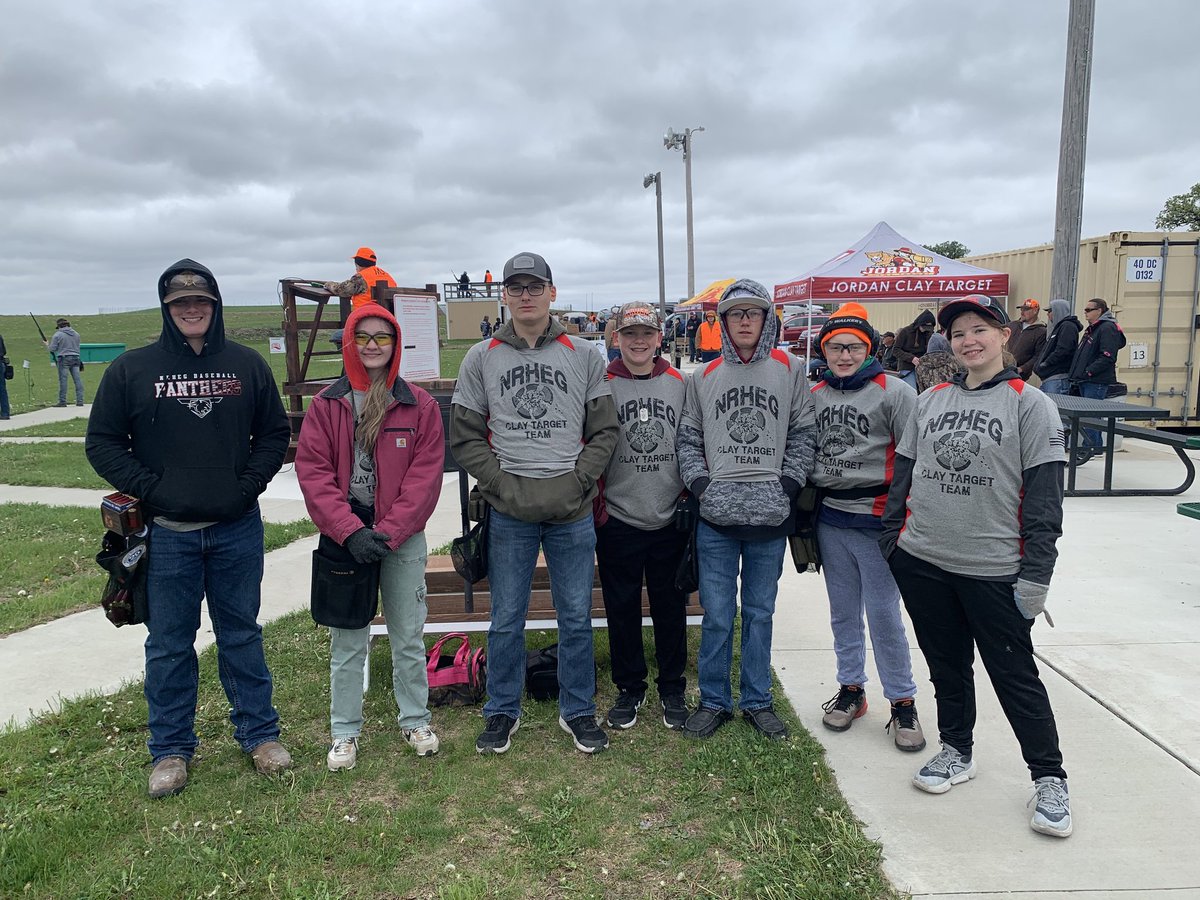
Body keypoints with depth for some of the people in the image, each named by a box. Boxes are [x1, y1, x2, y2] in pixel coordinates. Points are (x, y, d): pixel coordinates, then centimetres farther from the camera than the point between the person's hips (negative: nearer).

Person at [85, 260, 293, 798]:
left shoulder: (247, 365, 2)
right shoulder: (132, 369, -1)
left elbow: (275, 431, 8)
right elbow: (102, 442, 2)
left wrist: (250, 482, -6)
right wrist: (147, 489, -10)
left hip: (237, 528, 1)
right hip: (167, 533, 0)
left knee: (241, 635, 13)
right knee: (169, 644, 11)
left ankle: (259, 733, 27)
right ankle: (170, 749, 27)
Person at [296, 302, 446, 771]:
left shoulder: (420, 406, -1)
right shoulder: (326, 405, 1)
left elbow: (426, 475, -6)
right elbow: (312, 471, -5)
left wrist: (388, 533, -14)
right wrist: (350, 531, -15)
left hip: (402, 539, 0)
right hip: (345, 537, 1)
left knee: (408, 637, 11)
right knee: (346, 642, 10)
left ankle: (415, 721, 30)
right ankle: (345, 732, 27)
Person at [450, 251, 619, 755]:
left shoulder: (584, 356, 6)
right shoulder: (482, 358, 5)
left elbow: (605, 430, 4)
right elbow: (465, 436, 3)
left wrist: (575, 482, -8)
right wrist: (503, 485, -8)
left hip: (573, 511, 1)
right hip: (508, 512, 0)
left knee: (576, 617, 9)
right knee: (506, 619, 9)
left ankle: (577, 710, 27)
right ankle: (503, 711, 27)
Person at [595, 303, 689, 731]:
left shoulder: (681, 385, 5)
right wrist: (595, 508, -4)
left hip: (671, 521, 1)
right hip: (618, 521, -1)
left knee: (670, 608, 11)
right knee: (622, 610, 9)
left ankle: (672, 690, 28)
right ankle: (629, 689, 27)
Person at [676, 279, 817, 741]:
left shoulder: (788, 369, 5)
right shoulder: (704, 376, 7)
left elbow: (804, 433, 5)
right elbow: (688, 437, 9)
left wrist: (787, 485, -4)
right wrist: (700, 483, -4)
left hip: (770, 514, 0)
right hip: (717, 514, 0)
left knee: (760, 613, 12)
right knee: (717, 615, 3)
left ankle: (758, 702, 26)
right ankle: (714, 701, 20)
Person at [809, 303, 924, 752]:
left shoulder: (894, 392, -8)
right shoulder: (814, 395, 7)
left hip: (877, 519, -4)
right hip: (830, 518, 5)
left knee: (883, 613, 0)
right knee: (843, 611, 14)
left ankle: (903, 702, 16)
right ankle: (850, 688, 30)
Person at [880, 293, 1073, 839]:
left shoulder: (1029, 405, -5)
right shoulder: (929, 401, 9)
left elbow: (1045, 495, -8)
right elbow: (903, 475, 13)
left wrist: (1035, 574, -11)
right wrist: (892, 541, 9)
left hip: (994, 569, -4)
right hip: (922, 562, 4)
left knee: (1015, 675, 5)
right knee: (946, 665, 17)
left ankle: (1049, 779, 22)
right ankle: (957, 752, 36)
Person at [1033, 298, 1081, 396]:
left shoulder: (1068, 326, -7)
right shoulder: (1058, 327, 24)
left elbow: (1062, 351, -18)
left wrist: (1043, 366, -12)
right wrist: (1038, 365, 11)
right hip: (1049, 378, 10)